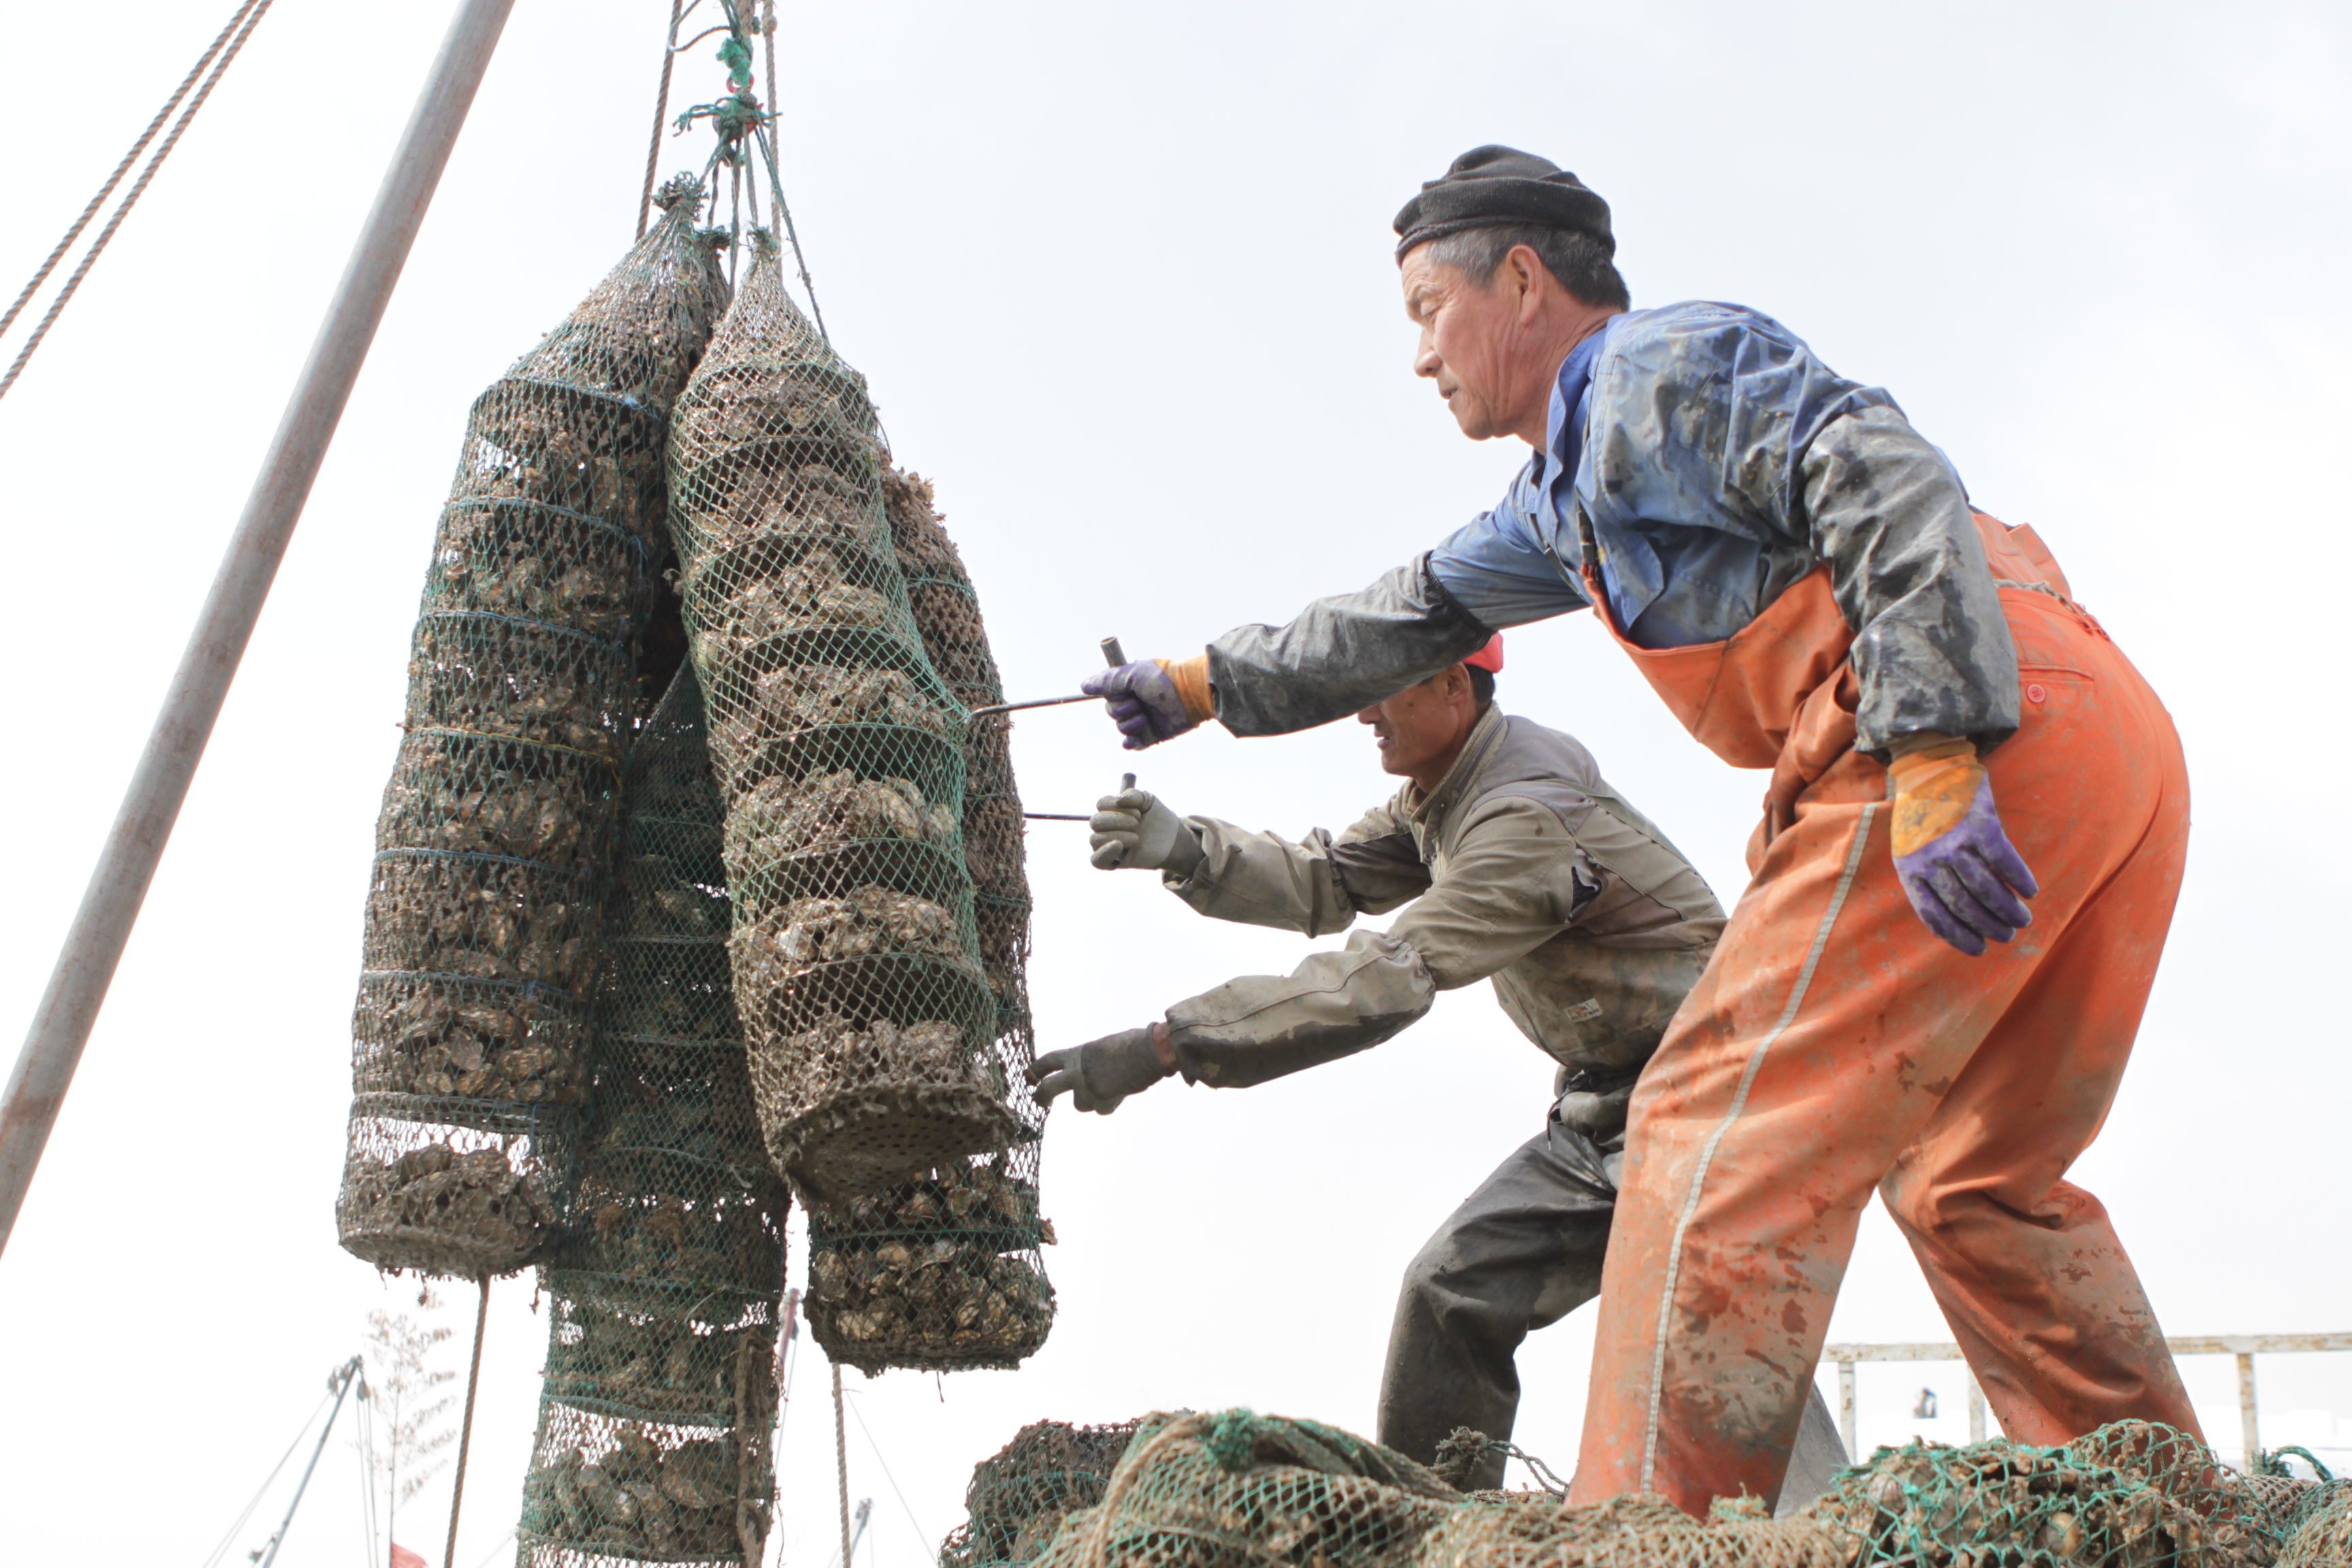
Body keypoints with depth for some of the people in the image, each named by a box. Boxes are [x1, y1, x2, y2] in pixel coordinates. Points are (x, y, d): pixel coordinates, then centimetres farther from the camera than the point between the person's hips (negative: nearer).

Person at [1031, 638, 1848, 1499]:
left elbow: (1388, 981, -35)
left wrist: (1163, 1046, -38)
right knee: (1454, 1287, 2)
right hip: (1598, 1106, 9)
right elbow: (1325, 883, 6)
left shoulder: (1529, 813, -27)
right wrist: (1186, 849, -13)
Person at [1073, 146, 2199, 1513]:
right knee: (1978, 1183, 17)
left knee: (1730, 1136, -11)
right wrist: (1205, 685, 45)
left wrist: (1932, 763, -24)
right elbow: (1408, 621, 42)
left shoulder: (1663, 363, 1)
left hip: (1997, 734, -10)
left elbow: (1895, 491, -14)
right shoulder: (1567, 494, 32)